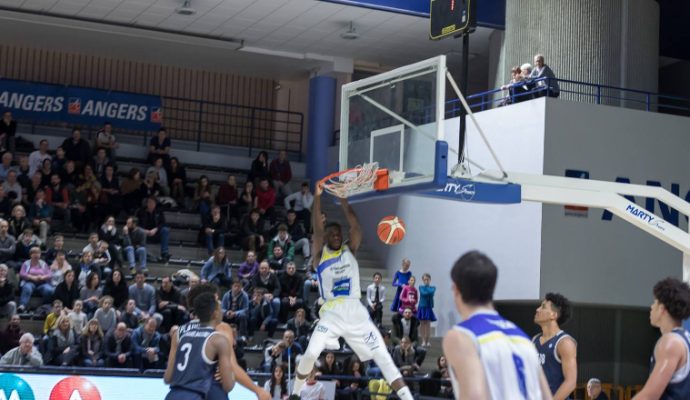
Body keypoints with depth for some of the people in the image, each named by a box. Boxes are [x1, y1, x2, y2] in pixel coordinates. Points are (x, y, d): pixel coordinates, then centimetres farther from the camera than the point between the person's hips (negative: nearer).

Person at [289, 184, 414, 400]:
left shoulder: (350, 250, 13)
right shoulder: (320, 254, 7)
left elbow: (356, 227, -3)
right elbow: (317, 229, -8)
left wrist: (344, 202, -8)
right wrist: (317, 198, -17)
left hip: (356, 312, 2)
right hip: (331, 313, -1)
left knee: (383, 357, -4)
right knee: (310, 354, -16)